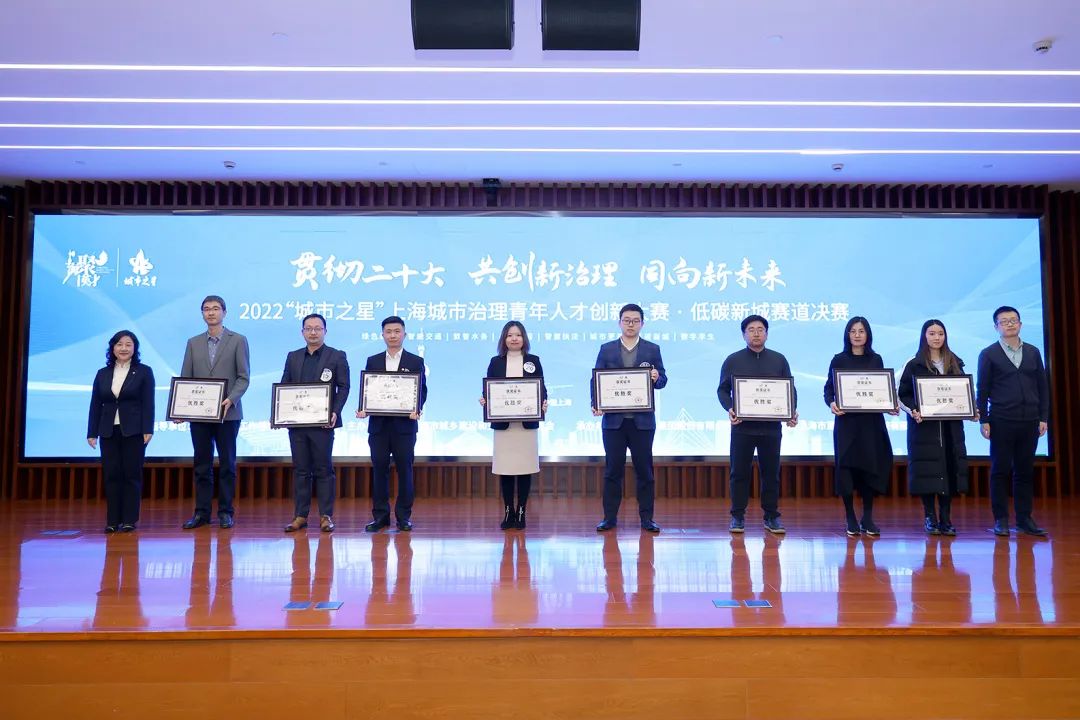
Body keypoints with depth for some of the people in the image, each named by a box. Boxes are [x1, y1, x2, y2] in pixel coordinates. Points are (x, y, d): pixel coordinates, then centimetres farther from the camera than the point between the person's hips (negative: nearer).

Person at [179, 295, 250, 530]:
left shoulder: (238, 341, 2)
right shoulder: (194, 343, 12)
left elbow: (243, 377, -3)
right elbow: (185, 378, 8)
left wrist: (231, 399, -19)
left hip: (227, 413, -3)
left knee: (227, 464, 3)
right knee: (202, 464, 7)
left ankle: (225, 512, 11)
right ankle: (201, 512, 14)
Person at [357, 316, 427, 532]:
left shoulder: (416, 361, 5)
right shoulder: (373, 361, 11)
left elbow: (422, 390, 2)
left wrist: (417, 409, -16)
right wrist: (363, 408, -9)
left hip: (404, 424, -2)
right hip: (378, 424, 2)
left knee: (404, 469, 2)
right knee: (379, 469, 4)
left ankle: (403, 516, 11)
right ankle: (380, 515, 13)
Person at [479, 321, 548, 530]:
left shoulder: (534, 361, 7)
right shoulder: (495, 362, 8)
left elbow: (541, 388, 5)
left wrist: (544, 403, -13)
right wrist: (484, 400, -13)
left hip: (527, 423, 0)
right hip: (503, 423, 0)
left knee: (525, 468, 1)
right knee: (505, 469, 1)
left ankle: (521, 512, 12)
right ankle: (508, 512, 13)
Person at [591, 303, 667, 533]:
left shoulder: (652, 349, 6)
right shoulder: (606, 349, 7)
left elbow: (662, 380, 4)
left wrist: (656, 378, -20)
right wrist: (595, 404, -12)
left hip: (642, 419, 0)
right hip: (613, 419, 0)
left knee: (644, 469, 4)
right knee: (612, 469, 5)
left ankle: (646, 518, 13)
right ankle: (609, 517, 13)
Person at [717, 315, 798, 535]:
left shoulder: (779, 360, 9)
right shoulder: (733, 360, 5)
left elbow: (791, 389, 9)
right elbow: (723, 390, 4)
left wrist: (793, 411, -8)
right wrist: (729, 408, -14)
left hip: (771, 426, 1)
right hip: (742, 426, -1)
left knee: (771, 473, 6)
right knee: (739, 473, 3)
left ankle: (772, 516, 16)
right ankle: (738, 516, 11)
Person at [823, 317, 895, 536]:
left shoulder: (876, 359, 10)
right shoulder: (839, 360, 3)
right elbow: (829, 388, 1)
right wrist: (831, 403, -19)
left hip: (872, 421, 2)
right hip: (847, 421, -2)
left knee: (871, 466, 1)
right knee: (846, 467, -2)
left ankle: (867, 518, 13)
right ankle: (850, 519, 9)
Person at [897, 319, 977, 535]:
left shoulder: (955, 364, 12)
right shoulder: (914, 365, 0)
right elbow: (902, 394, -1)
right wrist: (913, 411, -18)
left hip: (951, 426, 3)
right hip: (924, 425, -3)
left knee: (950, 468, 2)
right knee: (926, 469, -3)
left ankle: (945, 518, 10)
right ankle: (929, 517, 7)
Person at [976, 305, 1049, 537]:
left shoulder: (1033, 352, 11)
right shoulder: (988, 354, 2)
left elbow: (1042, 386, 11)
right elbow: (982, 390, 0)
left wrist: (1043, 417, 5)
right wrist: (983, 420, -5)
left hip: (1029, 422, 3)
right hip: (1001, 422, -3)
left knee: (1025, 471, 7)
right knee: (1000, 471, 1)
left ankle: (1024, 519, 15)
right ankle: (1001, 520, 7)